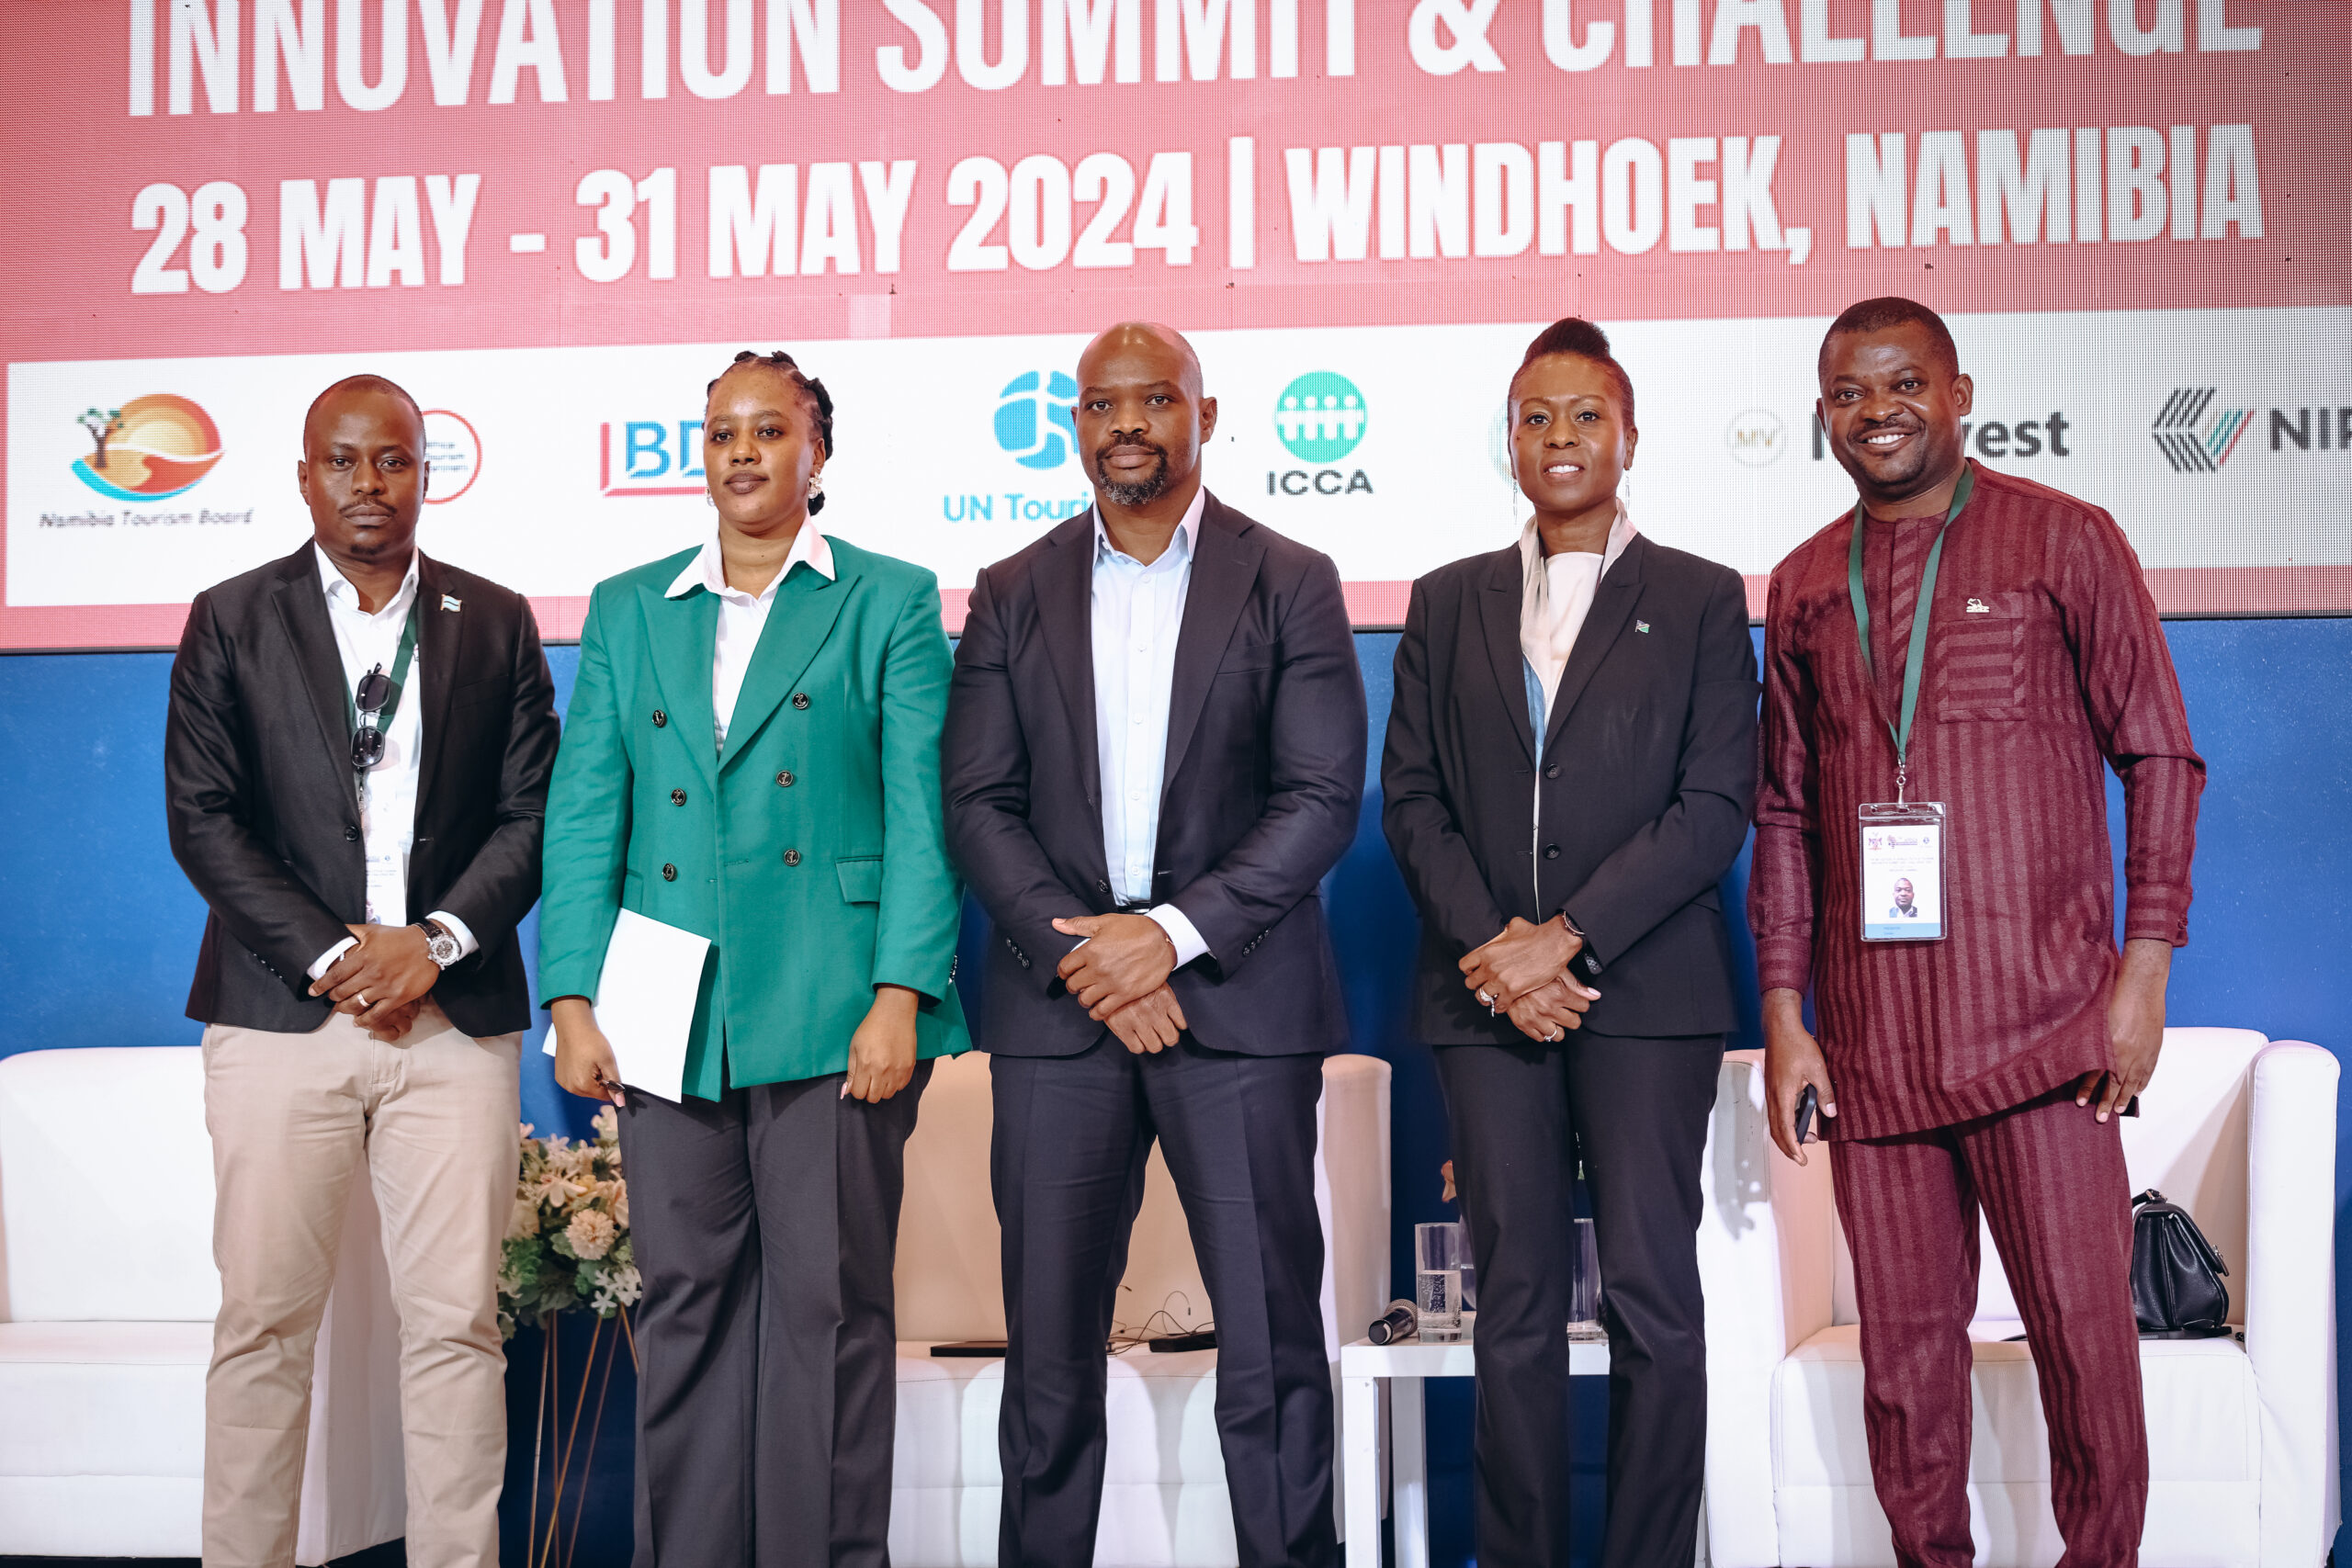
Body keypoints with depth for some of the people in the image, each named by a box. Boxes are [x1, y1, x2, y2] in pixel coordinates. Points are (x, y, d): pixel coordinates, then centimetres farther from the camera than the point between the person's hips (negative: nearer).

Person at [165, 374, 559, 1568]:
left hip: (456, 1016, 1)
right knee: (263, 1321, 1)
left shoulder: (495, 622, 12)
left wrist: (437, 941, -8)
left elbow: (533, 813, 7)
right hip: (283, 1015, -1)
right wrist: (326, 958, -8)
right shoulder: (231, 620, 9)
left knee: (456, 1322, 0)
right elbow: (201, 817, 1)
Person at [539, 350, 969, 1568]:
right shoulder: (627, 610, 15)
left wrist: (900, 996, -11)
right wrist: (573, 1000, 0)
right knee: (686, 1306, 8)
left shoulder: (891, 602, 6)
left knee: (829, 1308, 2)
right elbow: (584, 817, 10)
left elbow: (922, 816, -2)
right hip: (669, 1020, 3)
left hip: (830, 1014, -3)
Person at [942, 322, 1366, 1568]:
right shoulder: (1011, 596, 11)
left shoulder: (1291, 584, 5)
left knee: (1271, 1339, 1)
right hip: (1057, 1000, 2)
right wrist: (1079, 952, -9)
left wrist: (1172, 932, -12)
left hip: (1239, 998, -2)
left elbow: (1322, 800, -3)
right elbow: (977, 803, 5)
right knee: (1048, 1345, 5)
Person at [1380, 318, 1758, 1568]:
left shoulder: (1700, 600, 7)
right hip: (1486, 995, 2)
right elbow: (1411, 799, 9)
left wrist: (1570, 940, -12)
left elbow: (1717, 804, -3)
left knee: (1656, 1303, -1)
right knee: (1514, 1310, 4)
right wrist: (1493, 947, -6)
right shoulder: (1448, 602, 14)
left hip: (1645, 993, -2)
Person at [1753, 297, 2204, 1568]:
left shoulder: (2065, 541, 1)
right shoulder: (1805, 585, 12)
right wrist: (1784, 1014, 9)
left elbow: (2159, 759, 1)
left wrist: (2142, 972, -6)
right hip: (1872, 1040, 3)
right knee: (1903, 1341, 8)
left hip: (2039, 1022, -3)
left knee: (2083, 1327, -1)